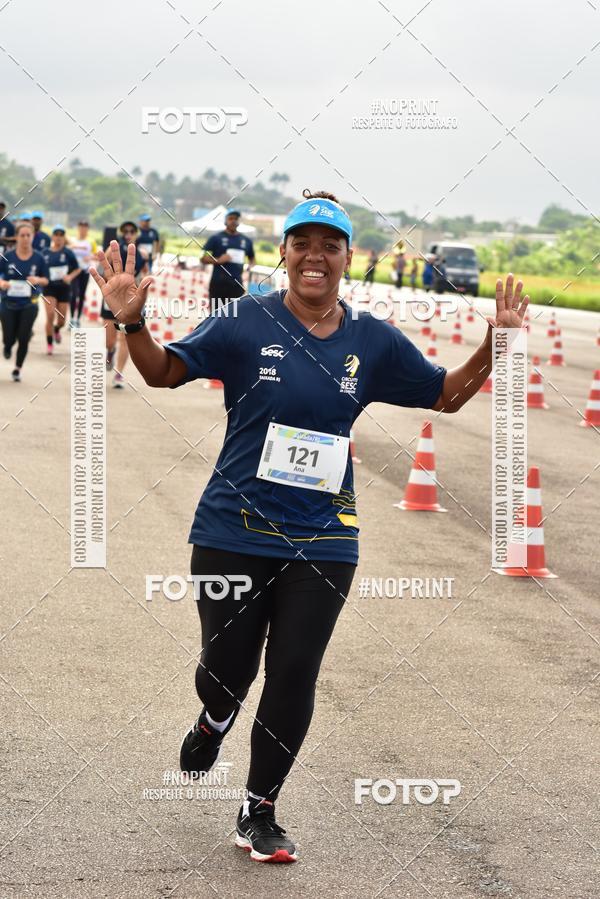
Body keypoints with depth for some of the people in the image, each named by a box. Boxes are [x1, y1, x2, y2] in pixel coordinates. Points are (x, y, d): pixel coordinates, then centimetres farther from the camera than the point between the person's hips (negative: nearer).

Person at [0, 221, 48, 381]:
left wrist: (38, 280, -18)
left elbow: (46, 280, 4)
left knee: (24, 339, -2)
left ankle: (18, 368, 18)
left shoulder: (38, 258, -4)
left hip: (29, 304, 0)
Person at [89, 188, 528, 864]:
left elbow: (446, 394, 12)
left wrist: (495, 342, -3)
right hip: (234, 532, -2)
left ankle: (258, 814, 19)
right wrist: (132, 322, -17)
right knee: (227, 668, 5)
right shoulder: (246, 324, -6)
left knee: (293, 679, 2)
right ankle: (215, 722, 45)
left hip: (322, 541, 2)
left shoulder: (373, 341, 2)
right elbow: (164, 372, 2)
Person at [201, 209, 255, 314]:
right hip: (218, 284, -3)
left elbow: (251, 259, 26)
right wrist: (218, 260, -18)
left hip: (237, 285, 3)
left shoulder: (246, 241, 13)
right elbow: (203, 259, -1)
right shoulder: (216, 238, 2)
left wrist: (250, 267, 3)